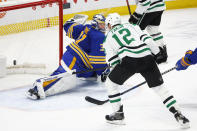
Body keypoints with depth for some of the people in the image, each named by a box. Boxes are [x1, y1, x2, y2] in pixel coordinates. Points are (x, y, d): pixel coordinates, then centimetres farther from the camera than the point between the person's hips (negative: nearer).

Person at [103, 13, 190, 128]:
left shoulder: (109, 37, 24)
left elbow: (113, 62, 18)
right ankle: (178, 115, 5)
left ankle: (118, 114, 19)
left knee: (111, 83, 20)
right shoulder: (130, 26, 27)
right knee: (159, 87, 13)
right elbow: (146, 38, 11)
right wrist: (157, 53, 19)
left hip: (129, 60, -2)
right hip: (146, 57, 3)